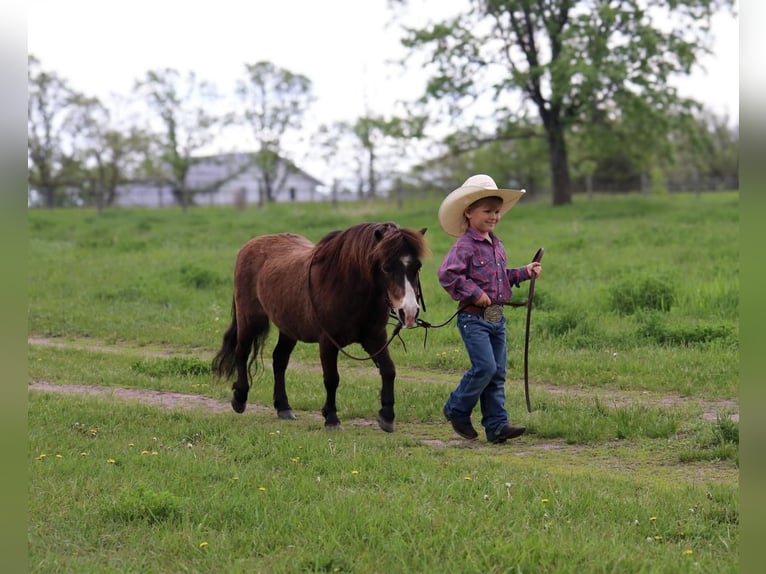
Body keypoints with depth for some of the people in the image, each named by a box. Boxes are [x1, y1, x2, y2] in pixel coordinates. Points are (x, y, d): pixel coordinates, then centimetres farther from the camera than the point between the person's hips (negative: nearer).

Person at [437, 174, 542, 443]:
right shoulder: (464, 245, -13)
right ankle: (457, 410, 4)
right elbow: (447, 274, -24)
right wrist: (474, 293, -23)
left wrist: (524, 272, 14)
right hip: (474, 318, -8)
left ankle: (497, 425, 8)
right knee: (485, 367, -15)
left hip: (497, 319, 8)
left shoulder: (497, 245, 15)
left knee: (498, 373, 6)